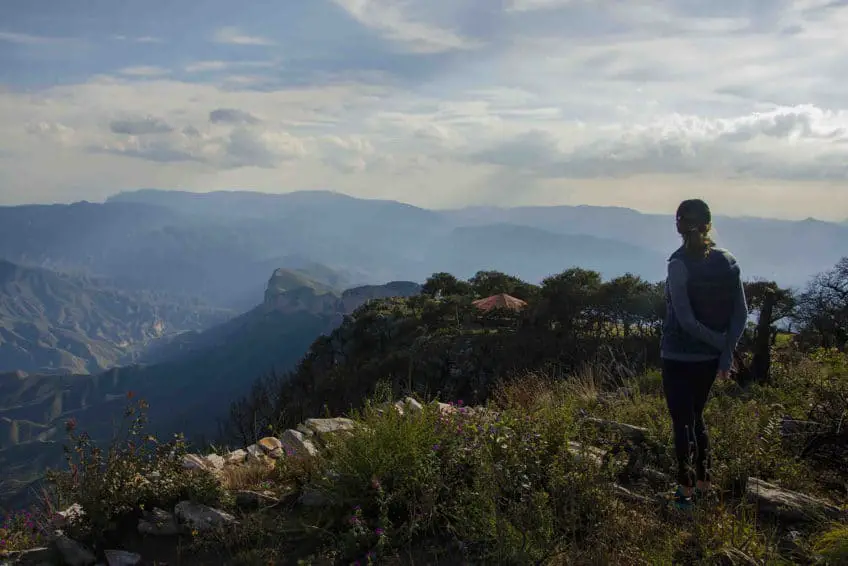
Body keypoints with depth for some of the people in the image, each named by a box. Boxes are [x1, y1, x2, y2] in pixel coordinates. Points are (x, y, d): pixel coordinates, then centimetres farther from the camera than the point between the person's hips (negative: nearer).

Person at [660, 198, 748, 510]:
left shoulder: (679, 264, -18)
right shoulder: (728, 261, -2)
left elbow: (686, 319, -21)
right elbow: (741, 313, -1)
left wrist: (721, 343, -9)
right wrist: (727, 352, 0)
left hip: (679, 358, -5)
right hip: (710, 358, 6)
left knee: (682, 423, 7)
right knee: (696, 417, 21)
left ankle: (687, 490, 14)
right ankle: (703, 483, 28)